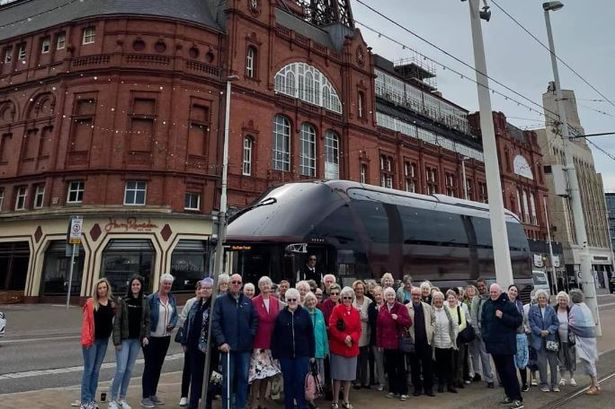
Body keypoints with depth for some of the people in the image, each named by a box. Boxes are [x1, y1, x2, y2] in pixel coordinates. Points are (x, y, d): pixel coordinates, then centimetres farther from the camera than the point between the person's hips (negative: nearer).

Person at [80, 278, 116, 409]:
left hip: (104, 340, 4)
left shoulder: (112, 303, 6)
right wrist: (86, 338, -16)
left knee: (96, 370, 12)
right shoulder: (91, 303, -6)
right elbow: (85, 321, -10)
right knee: (89, 369, 0)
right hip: (92, 340, -4)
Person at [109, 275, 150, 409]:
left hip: (136, 340, 3)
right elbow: (117, 322, -7)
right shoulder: (123, 301, -6)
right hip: (124, 339, -3)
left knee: (129, 370, 10)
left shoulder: (144, 302, 4)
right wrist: (117, 341, -11)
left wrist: (146, 336, -5)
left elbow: (147, 321, 8)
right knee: (121, 369, -5)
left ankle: (122, 398, 24)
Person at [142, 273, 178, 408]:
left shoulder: (172, 298, 4)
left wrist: (172, 324, -9)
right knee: (149, 366, 1)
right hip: (151, 337, -5)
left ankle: (153, 394, 27)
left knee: (158, 366, 14)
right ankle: (145, 397, 11)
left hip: (165, 337, 5)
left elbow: (175, 314, 10)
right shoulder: (151, 298, -13)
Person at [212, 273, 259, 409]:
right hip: (228, 346, -3)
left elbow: (255, 319, 14)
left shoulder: (248, 302, 10)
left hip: (245, 347, 3)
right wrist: (221, 341, -15)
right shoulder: (220, 301, -1)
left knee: (243, 377, 9)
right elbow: (215, 322, -8)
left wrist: (251, 334, 0)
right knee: (228, 378, 5)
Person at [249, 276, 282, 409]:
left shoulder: (276, 301, 6)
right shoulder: (254, 302, -6)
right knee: (257, 371, -4)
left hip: (272, 342, 4)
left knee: (268, 372, 11)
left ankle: (262, 398, 27)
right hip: (258, 341, -4)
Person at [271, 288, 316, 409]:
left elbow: (310, 335, 1)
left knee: (300, 382, 2)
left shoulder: (305, 314, -1)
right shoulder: (281, 314, 0)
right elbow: (275, 336, 1)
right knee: (288, 382, 10)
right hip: (285, 354, 1)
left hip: (302, 354, -1)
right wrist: (275, 354, -2)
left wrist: (312, 354, 0)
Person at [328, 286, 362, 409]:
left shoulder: (356, 312, 8)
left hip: (352, 347, 5)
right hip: (338, 347, -5)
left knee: (349, 375, 12)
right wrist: (343, 337, -20)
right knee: (338, 375, 1)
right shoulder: (336, 309, -7)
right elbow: (332, 327, -13)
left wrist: (351, 337, -14)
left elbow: (358, 330, 5)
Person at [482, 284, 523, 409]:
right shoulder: (486, 305, 6)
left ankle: (517, 399, 3)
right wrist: (485, 335, 5)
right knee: (501, 371, 13)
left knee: (510, 371, -4)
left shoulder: (508, 304, -8)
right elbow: (483, 322, 15)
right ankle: (509, 395, 25)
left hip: (506, 343, -5)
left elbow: (519, 320, -10)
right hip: (493, 343, 5)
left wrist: (503, 317, -19)